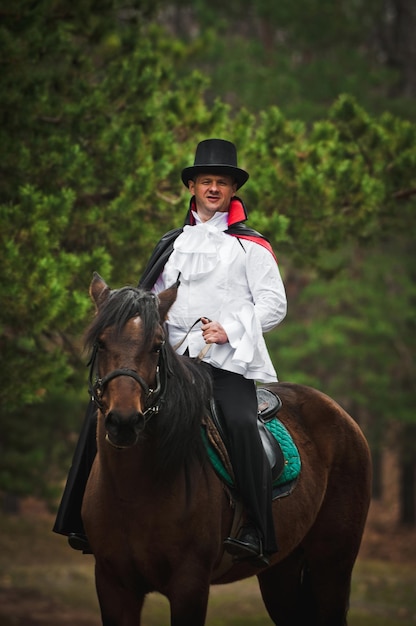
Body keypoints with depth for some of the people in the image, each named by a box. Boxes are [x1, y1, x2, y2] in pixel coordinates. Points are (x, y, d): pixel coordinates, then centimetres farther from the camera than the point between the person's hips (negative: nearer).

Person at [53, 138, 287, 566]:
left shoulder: (250, 246, 7)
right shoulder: (172, 244, 22)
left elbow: (274, 304, 1)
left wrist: (229, 329, -12)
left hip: (228, 359, -5)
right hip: (170, 357, 5)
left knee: (240, 423, -32)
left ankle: (257, 533, -30)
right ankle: (83, 521, 2)